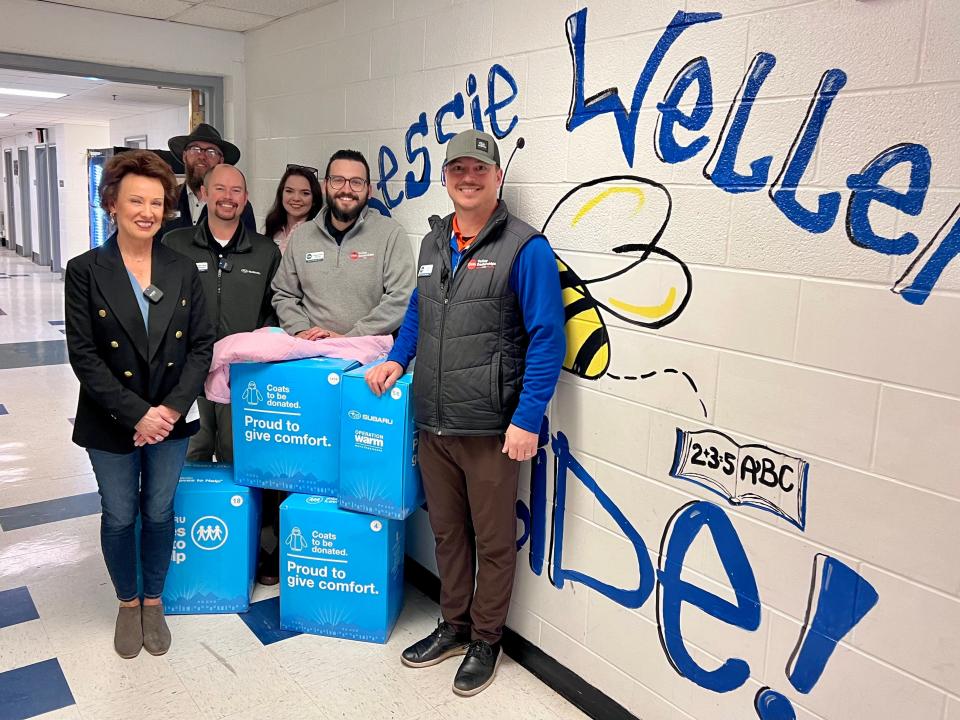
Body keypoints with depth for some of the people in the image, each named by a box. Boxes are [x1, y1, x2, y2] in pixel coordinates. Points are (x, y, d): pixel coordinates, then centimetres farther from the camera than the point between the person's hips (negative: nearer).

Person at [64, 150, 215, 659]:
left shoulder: (182, 271, -1)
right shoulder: (85, 271, -8)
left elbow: (202, 345, -2)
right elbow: (84, 355, -12)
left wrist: (172, 409, -13)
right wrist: (136, 414, -18)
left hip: (170, 420, 2)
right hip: (111, 424, -2)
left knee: (159, 513, 13)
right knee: (119, 517, 12)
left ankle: (154, 602, 35)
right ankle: (128, 604, 36)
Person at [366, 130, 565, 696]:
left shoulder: (525, 247, -11)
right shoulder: (435, 242, 10)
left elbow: (547, 339, -14)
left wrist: (527, 419, -17)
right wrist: (397, 359, 6)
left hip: (490, 428, -6)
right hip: (433, 422, 6)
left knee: (493, 541, 11)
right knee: (447, 531, 20)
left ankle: (485, 641, 30)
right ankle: (454, 625, 40)